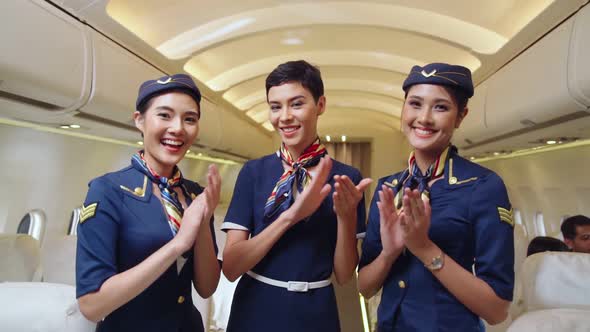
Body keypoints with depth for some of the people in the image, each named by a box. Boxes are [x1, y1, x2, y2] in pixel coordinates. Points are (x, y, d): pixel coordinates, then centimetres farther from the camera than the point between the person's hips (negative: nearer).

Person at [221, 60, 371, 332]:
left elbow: (344, 275, -5)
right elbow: (230, 267, -12)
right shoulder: (253, 172, -6)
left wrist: (347, 215, -22)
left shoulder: (346, 177, -8)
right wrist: (290, 215, -24)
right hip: (254, 310, 1)